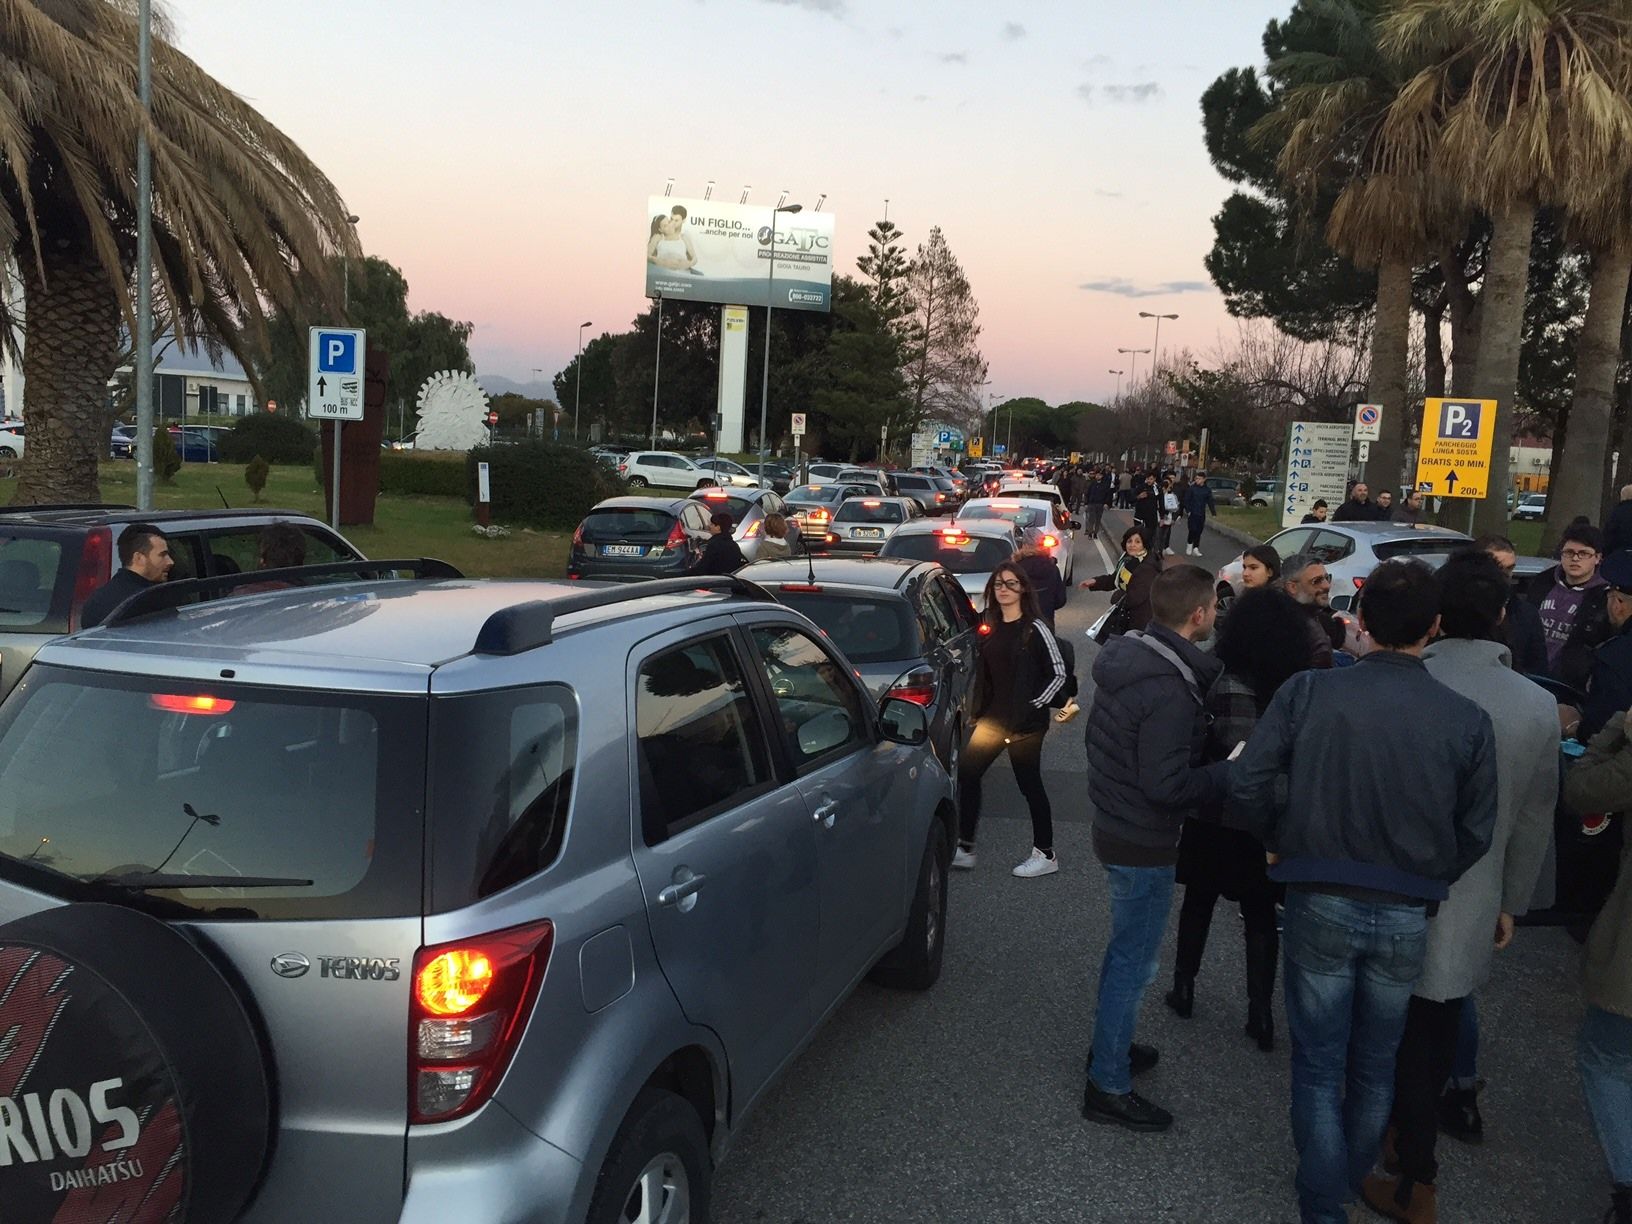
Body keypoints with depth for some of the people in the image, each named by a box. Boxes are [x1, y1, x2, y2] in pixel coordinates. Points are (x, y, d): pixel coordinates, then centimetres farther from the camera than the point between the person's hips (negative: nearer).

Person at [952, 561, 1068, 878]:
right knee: (967, 774, 4)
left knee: (1029, 784, 3)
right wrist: (978, 707, 8)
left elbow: (1058, 673, -8)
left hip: (1026, 721, -6)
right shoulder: (987, 624, 6)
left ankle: (1045, 855, 17)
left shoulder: (1035, 628, -11)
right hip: (992, 717, 6)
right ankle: (964, 849, 15)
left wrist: (1034, 704, -11)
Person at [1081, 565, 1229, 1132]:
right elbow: (1165, 785, -27)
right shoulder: (1171, 690, -28)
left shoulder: (1127, 657, 2)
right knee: (1134, 962, 4)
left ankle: (1110, 1046, 41)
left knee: (1126, 951, 25)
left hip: (1115, 825, 9)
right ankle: (1108, 1087, 16)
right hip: (1143, 844, -9)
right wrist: (1231, 770, -16)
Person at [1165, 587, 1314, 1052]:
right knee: (1261, 916, 15)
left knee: (1198, 902, 19)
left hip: (1215, 818, -1)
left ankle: (1184, 988, 32)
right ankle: (1260, 1014, 18)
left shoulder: (1217, 680, -18)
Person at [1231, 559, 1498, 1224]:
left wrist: (1281, 840, 6)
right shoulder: (1468, 719, -9)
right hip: (1406, 918, 2)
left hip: (1321, 904, -2)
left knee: (1319, 1067, 13)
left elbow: (1247, 786, -14)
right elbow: (1475, 833, -4)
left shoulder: (1307, 691, -12)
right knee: (1375, 1068, 22)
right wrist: (1425, 877, 13)